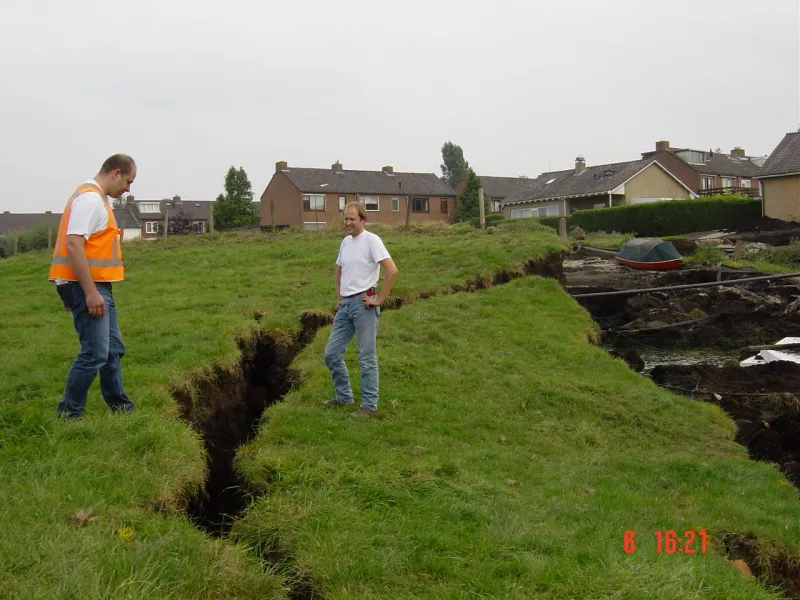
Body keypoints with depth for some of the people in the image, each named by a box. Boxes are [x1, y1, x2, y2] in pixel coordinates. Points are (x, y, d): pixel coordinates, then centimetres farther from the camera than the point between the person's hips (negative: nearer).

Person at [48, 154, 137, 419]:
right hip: (86, 287, -11)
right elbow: (73, 245, -24)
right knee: (95, 353, -9)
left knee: (113, 349, 15)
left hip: (98, 286, 11)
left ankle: (118, 405, 25)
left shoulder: (96, 198, 16)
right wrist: (90, 292, -26)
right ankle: (68, 413, 1)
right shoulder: (90, 198, -16)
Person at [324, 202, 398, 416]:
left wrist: (379, 300, -16)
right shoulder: (345, 242, 14)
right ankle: (344, 396, 25)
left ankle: (369, 405, 7)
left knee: (366, 358, -1)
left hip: (363, 303, -8)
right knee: (331, 353, 10)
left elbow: (392, 271, -19)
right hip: (345, 304, 8)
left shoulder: (371, 240, -11)